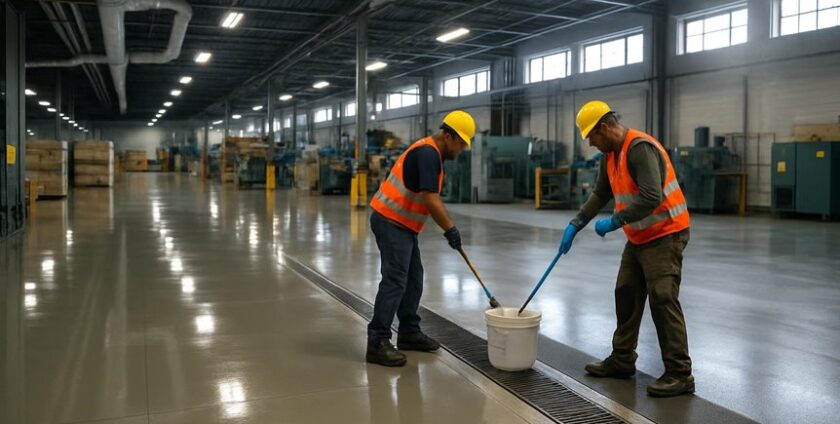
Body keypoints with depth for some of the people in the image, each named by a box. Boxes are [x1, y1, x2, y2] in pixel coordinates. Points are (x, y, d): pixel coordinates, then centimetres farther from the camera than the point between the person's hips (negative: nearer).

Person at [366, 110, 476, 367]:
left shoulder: (432, 153, 15)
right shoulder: (428, 153, -18)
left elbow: (433, 199, 21)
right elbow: (430, 200, -23)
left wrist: (449, 228, 16)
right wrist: (451, 229, -14)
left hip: (401, 224, 11)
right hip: (391, 222, -11)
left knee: (413, 279, 14)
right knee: (394, 282, -12)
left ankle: (409, 332, 23)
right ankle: (377, 343, -9)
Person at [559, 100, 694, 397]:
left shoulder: (640, 148, -22)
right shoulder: (610, 155, 9)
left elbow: (651, 198, -31)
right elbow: (600, 195, 19)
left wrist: (615, 221, -24)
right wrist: (575, 225, 12)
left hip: (665, 234, -10)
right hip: (639, 237, 10)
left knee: (663, 299, -11)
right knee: (626, 296, 12)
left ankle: (680, 375, -4)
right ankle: (622, 361, 24)